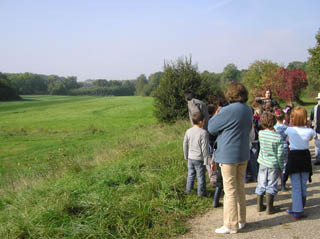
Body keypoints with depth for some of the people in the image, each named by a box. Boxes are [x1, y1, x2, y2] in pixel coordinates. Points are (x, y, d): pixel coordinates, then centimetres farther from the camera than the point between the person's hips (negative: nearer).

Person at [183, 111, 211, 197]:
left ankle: (188, 189, 31)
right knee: (201, 176, 8)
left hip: (190, 158, 5)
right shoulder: (203, 133, -20)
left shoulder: (188, 131, -2)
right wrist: (206, 160, -10)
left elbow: (185, 145, 7)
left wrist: (186, 156, 21)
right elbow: (205, 148, -18)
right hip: (199, 159, -5)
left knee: (190, 174, 20)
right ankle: (201, 192, 19)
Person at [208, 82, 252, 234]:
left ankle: (231, 225, 8)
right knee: (240, 188, 17)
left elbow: (211, 128, -11)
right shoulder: (248, 110, 4)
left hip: (228, 155, -7)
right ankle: (241, 220, 28)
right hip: (243, 154, 8)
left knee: (230, 190, 0)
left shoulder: (227, 111, -20)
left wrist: (216, 114, 7)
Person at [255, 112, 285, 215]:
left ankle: (259, 205, 25)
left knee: (261, 185, 14)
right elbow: (280, 155, -15)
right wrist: (281, 167, -4)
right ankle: (269, 208, 14)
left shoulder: (260, 133, -10)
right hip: (273, 164, -3)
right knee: (271, 186, 8)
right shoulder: (278, 137, -20)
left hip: (263, 163, 3)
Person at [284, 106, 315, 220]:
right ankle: (298, 209, 25)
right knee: (303, 186, 15)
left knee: (296, 187, 2)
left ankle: (297, 211, -2)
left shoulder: (289, 130, -12)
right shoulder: (309, 131, -9)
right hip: (306, 157, 2)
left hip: (293, 157, -2)